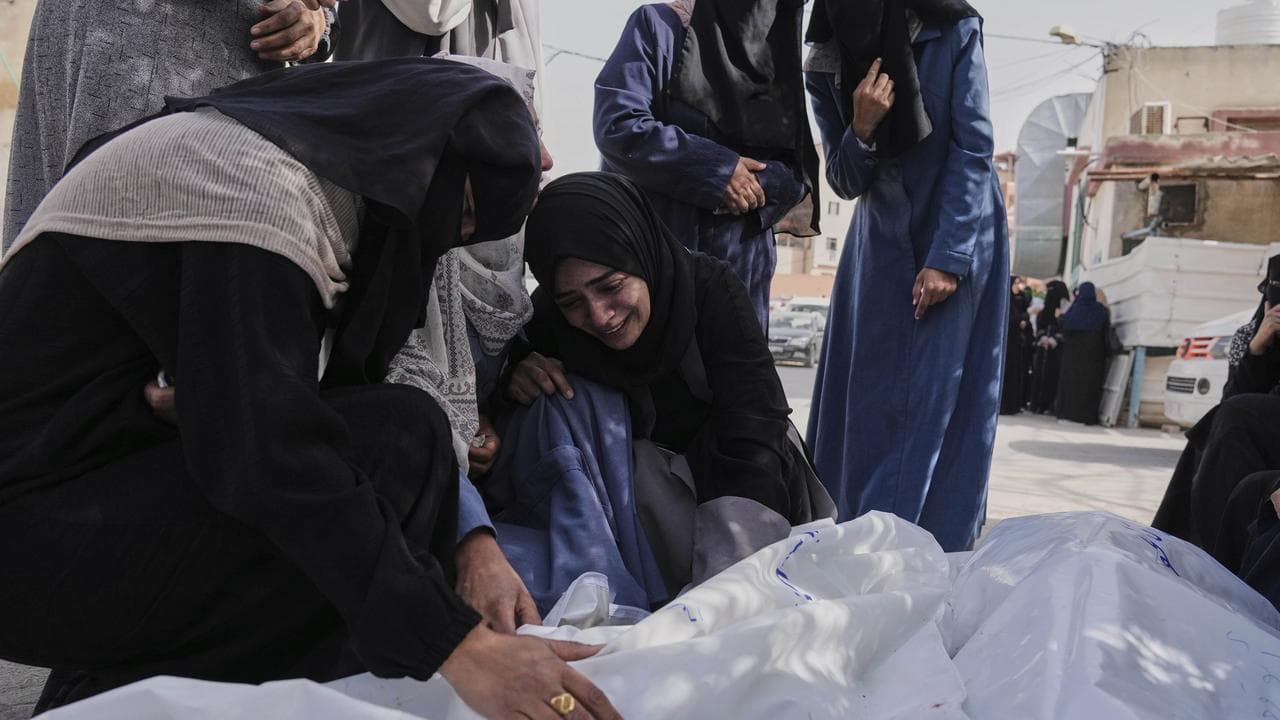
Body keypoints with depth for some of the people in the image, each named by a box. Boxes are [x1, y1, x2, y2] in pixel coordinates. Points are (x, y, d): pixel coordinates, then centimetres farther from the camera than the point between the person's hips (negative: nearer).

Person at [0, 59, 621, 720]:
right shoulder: (252, 171, -18)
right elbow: (265, 445, -28)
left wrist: (467, 543, 0)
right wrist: (453, 641, -31)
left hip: (102, 493, 10)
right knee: (397, 438, -19)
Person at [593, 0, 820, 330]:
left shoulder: (780, 57, 13)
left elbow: (798, 172, 9)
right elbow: (617, 125, -13)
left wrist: (756, 183, -14)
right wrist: (719, 170, -16)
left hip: (741, 265, 4)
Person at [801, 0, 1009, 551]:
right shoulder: (823, 67, -7)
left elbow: (973, 149, -15)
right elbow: (845, 183, -3)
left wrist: (947, 258, -20)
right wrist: (862, 129, -24)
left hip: (959, 235, -3)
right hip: (881, 243, 3)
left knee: (939, 393, -6)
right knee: (870, 395, 2)